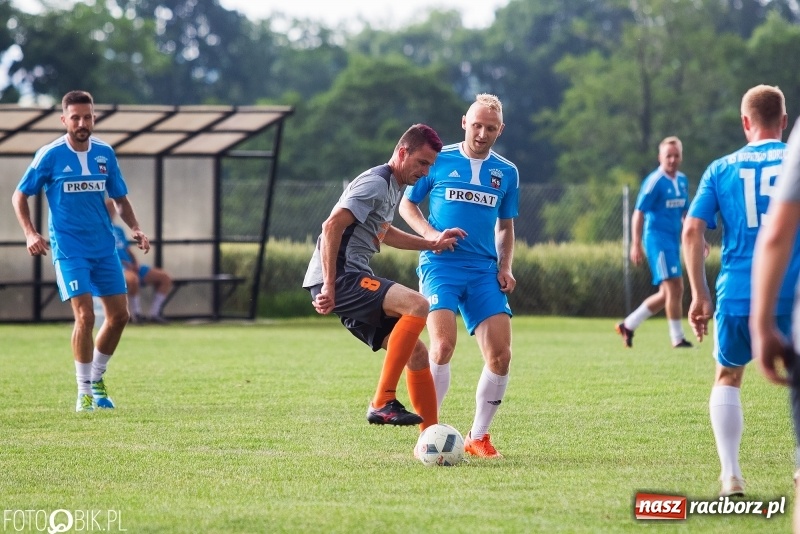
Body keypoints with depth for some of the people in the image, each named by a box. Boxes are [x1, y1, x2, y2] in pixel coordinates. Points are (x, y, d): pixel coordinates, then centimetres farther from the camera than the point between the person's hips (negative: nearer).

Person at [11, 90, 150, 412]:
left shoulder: (105, 154, 5)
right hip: (68, 249, -5)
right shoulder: (50, 155, -7)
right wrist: (30, 234, -13)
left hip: (104, 248, 5)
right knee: (85, 316, -15)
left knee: (119, 315, 4)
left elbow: (120, 198, 16)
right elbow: (19, 196, 1)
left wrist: (135, 229, -1)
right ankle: (84, 391, -1)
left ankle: (96, 378, 25)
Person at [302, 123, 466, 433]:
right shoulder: (376, 183, -11)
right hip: (338, 278, -10)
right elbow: (332, 226, -20)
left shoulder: (394, 187, 21)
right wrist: (329, 287, -24)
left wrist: (432, 244, 33)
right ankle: (382, 402, -27)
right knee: (417, 305, -28)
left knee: (417, 354, 8)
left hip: (352, 282, 10)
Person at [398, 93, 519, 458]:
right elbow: (407, 205, 10)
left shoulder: (506, 173, 11)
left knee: (500, 354, -6)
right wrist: (430, 233, -8)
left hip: (484, 271, 4)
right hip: (441, 265, -4)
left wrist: (505, 267, 7)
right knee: (443, 344, -21)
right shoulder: (439, 161, 2)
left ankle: (478, 437, 10)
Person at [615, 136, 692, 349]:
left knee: (667, 293, 11)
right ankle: (677, 338, -7)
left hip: (673, 241, 8)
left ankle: (629, 325, 21)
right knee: (674, 287, -12)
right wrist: (636, 245, -19)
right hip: (658, 238, -8)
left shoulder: (682, 180, 11)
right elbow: (639, 213, -13)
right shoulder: (654, 181, -11)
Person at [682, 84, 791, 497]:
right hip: (793, 294, -1)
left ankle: (730, 475, 8)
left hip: (737, 294, 1)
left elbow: (692, 231, 1)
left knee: (727, 377, 20)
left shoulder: (721, 169, 7)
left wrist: (699, 295, 5)